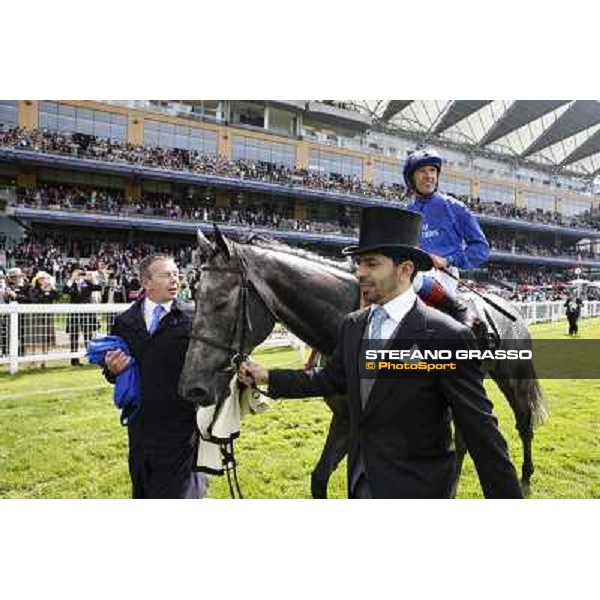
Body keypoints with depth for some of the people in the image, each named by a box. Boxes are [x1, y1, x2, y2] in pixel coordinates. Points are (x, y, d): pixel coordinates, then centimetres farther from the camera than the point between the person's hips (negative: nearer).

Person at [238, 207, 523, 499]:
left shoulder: (448, 336, -21)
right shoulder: (352, 324, -1)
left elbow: (480, 430, -17)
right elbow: (331, 378, 11)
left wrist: (508, 495, -12)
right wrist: (267, 376, 6)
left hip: (413, 486, -6)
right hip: (361, 480, 6)